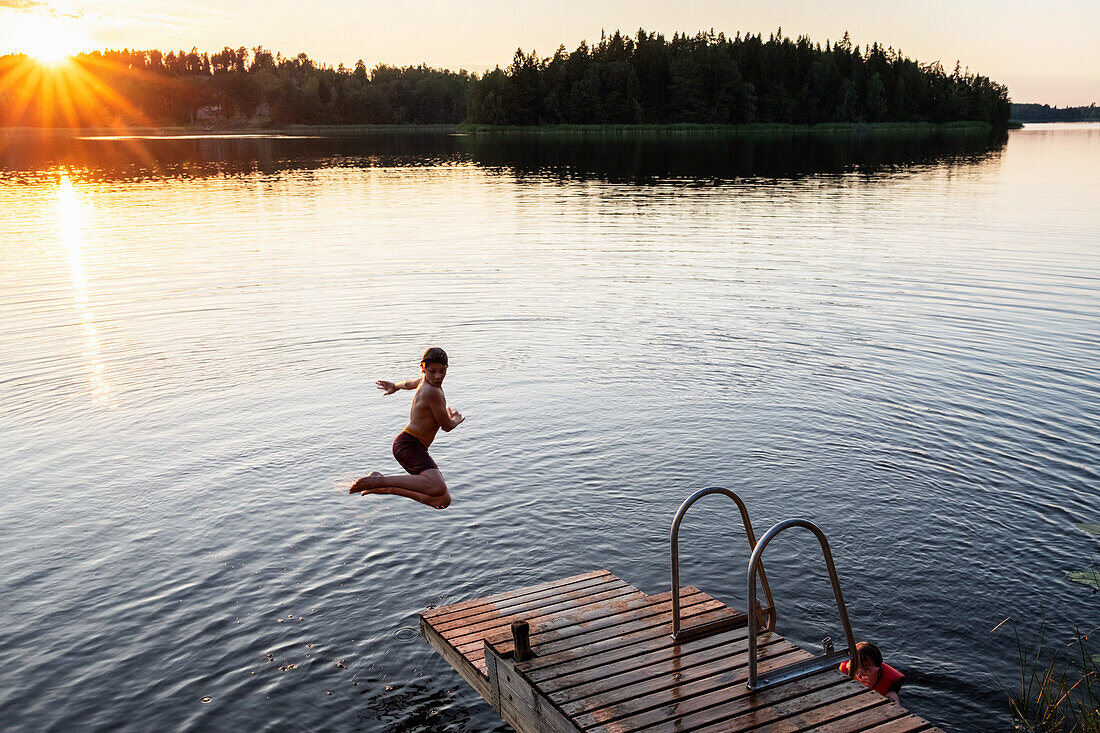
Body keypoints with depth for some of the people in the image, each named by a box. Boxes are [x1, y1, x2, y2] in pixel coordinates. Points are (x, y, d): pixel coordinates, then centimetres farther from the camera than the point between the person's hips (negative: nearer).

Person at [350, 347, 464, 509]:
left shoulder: (425, 381, 14)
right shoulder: (433, 392, -15)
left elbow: (409, 383, 39)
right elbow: (447, 426, -6)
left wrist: (395, 386, 62)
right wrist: (457, 419, 17)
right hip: (409, 444, -10)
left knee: (443, 501, 3)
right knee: (437, 487, -36)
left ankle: (387, 488, 6)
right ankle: (377, 481, -26)